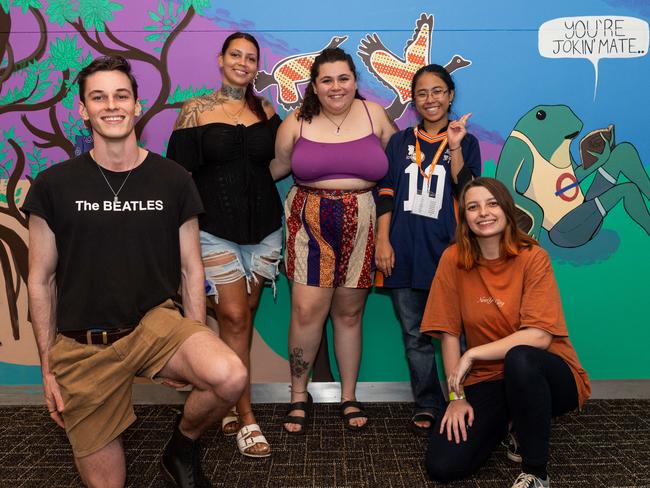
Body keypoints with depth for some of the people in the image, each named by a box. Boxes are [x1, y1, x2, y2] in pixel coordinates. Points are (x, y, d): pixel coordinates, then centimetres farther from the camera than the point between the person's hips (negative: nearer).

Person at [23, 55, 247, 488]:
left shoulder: (173, 180, -1)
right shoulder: (54, 184, -2)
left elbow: (191, 270, 3)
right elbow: (41, 281, 3)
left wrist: (195, 348, 0)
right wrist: (48, 367, 2)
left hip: (155, 322, 0)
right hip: (81, 344, 1)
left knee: (231, 377, -30)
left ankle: (183, 445, 3)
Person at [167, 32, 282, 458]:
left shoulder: (266, 111, 9)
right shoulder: (196, 110, -1)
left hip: (263, 227, 4)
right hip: (215, 229, -3)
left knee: (245, 316, 7)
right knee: (234, 317, -9)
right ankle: (246, 419, 0)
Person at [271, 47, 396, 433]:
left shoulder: (375, 115, 5)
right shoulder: (297, 123, 3)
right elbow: (278, 167, 11)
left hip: (361, 227, 1)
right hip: (311, 222, -1)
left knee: (349, 313, 8)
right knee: (307, 311, -7)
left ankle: (349, 397, 25)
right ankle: (299, 396, 14)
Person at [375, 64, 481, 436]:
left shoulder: (466, 142, 6)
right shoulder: (400, 142, 11)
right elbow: (386, 194, 6)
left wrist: (454, 148, -13)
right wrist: (383, 241, -1)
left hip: (446, 251, -2)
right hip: (405, 252, 2)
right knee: (415, 334, 9)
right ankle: (428, 404, 22)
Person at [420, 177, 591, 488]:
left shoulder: (532, 257, -12)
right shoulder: (454, 259, -5)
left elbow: (539, 336, -20)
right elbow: (450, 333, -4)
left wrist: (473, 354, -21)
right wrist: (457, 396, -8)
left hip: (547, 376, -2)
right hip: (489, 380, 3)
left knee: (519, 358, -38)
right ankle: (509, 422, 17)